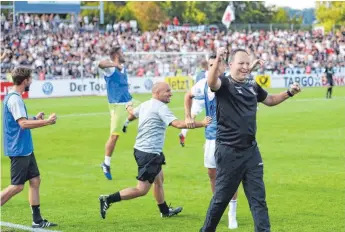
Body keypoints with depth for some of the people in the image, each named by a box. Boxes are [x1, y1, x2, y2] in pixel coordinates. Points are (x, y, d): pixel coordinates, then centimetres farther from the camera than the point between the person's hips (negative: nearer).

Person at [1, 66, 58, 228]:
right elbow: (23, 124, -26)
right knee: (17, 186, -7)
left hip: (25, 149, 10)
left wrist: (35, 118, 16)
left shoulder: (14, 97, 14)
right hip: (18, 150, -10)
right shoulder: (14, 99, -18)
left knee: (35, 180, 9)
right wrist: (47, 121, -21)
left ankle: (37, 220, 12)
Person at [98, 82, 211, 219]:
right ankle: (108, 200, -8)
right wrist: (201, 124, -24)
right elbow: (178, 124, -28)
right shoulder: (160, 107, -17)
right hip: (149, 153, -10)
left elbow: (132, 113, 33)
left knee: (158, 179, 24)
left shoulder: (145, 105, 11)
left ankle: (165, 211, 37)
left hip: (141, 149, 11)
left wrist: (129, 108, 58)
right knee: (142, 190, -6)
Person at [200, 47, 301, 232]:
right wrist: (217, 60, -51)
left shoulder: (252, 87, 10)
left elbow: (270, 100, 29)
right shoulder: (224, 83, -10)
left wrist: (289, 93, 14)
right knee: (221, 198, 5)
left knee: (258, 198, 6)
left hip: (251, 150, 6)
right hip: (228, 151, -6)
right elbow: (211, 83, -34)